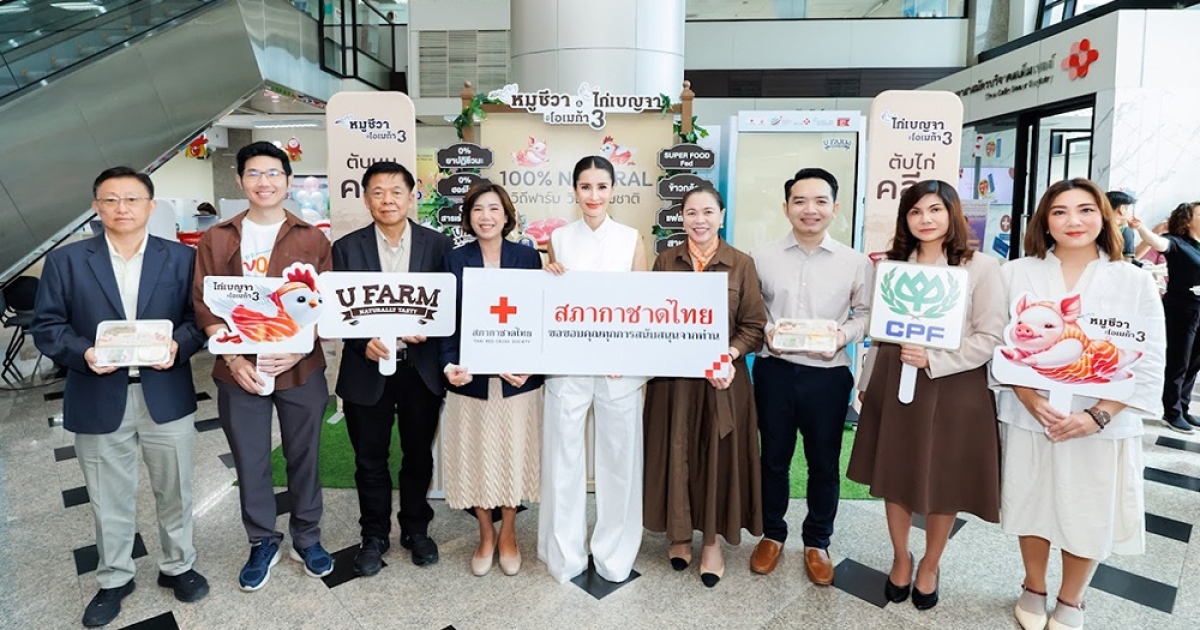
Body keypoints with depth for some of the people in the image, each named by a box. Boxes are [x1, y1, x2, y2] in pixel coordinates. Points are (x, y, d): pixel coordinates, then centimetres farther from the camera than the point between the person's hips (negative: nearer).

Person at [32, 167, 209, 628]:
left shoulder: (181, 257, 2)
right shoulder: (66, 260, 1)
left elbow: (199, 316, 1)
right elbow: (46, 326, 1)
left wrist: (178, 344, -19)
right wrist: (83, 352, -18)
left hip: (166, 397, 0)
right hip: (99, 401, 0)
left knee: (174, 492, 14)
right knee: (109, 501, 14)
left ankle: (177, 566, 34)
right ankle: (113, 579, 34)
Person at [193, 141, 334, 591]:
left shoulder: (312, 239, 1)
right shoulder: (216, 240, 3)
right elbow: (204, 307, 1)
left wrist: (298, 351, -14)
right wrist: (233, 358, -11)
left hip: (301, 369, 0)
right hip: (239, 372, 1)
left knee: (303, 457, 12)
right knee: (250, 463, 12)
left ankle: (306, 538, 32)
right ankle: (262, 543, 32)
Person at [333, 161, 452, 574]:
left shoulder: (437, 245, -1)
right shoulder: (347, 248, -1)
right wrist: (363, 343, -19)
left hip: (421, 367, 0)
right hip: (367, 369, 0)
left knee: (418, 455, 15)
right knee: (370, 459, 12)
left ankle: (415, 529, 34)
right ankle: (374, 536, 31)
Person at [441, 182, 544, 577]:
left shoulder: (527, 257, 1)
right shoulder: (455, 260, 2)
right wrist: (449, 363, -16)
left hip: (518, 377, 0)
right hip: (471, 378, 0)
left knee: (513, 455, 10)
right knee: (476, 457, 9)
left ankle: (508, 534, 31)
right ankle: (485, 536, 30)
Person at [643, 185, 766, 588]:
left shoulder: (741, 264, -2)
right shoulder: (666, 261, 4)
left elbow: (754, 326, -3)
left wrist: (729, 355, -19)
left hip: (723, 378, -1)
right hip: (673, 377, 2)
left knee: (718, 458, 7)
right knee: (676, 455, 10)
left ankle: (713, 541, 25)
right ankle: (679, 532, 30)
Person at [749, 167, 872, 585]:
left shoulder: (855, 263, -2)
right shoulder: (763, 257, -1)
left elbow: (867, 313, 5)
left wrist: (845, 335, -13)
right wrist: (765, 331, -14)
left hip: (828, 375, 0)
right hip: (775, 371, 0)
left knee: (824, 463, 13)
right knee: (773, 457, 15)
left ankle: (817, 541, 35)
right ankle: (772, 534, 36)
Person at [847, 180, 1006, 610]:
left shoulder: (980, 267, -6)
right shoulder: (892, 265, 7)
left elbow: (990, 336, -10)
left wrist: (933, 359, -21)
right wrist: (868, 382, 11)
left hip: (952, 389, -3)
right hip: (893, 385, 3)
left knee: (944, 484, 10)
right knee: (895, 478, 13)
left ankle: (929, 566, 33)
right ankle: (900, 558, 34)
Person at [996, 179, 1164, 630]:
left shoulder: (1135, 281, -2)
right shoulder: (1017, 273, -1)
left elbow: (1148, 364, -5)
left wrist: (1098, 415, -15)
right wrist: (1028, 397, -17)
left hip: (1102, 425, 0)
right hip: (1030, 419, 0)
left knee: (1090, 516, 11)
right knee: (1034, 506, 14)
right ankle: (1034, 590, 39)